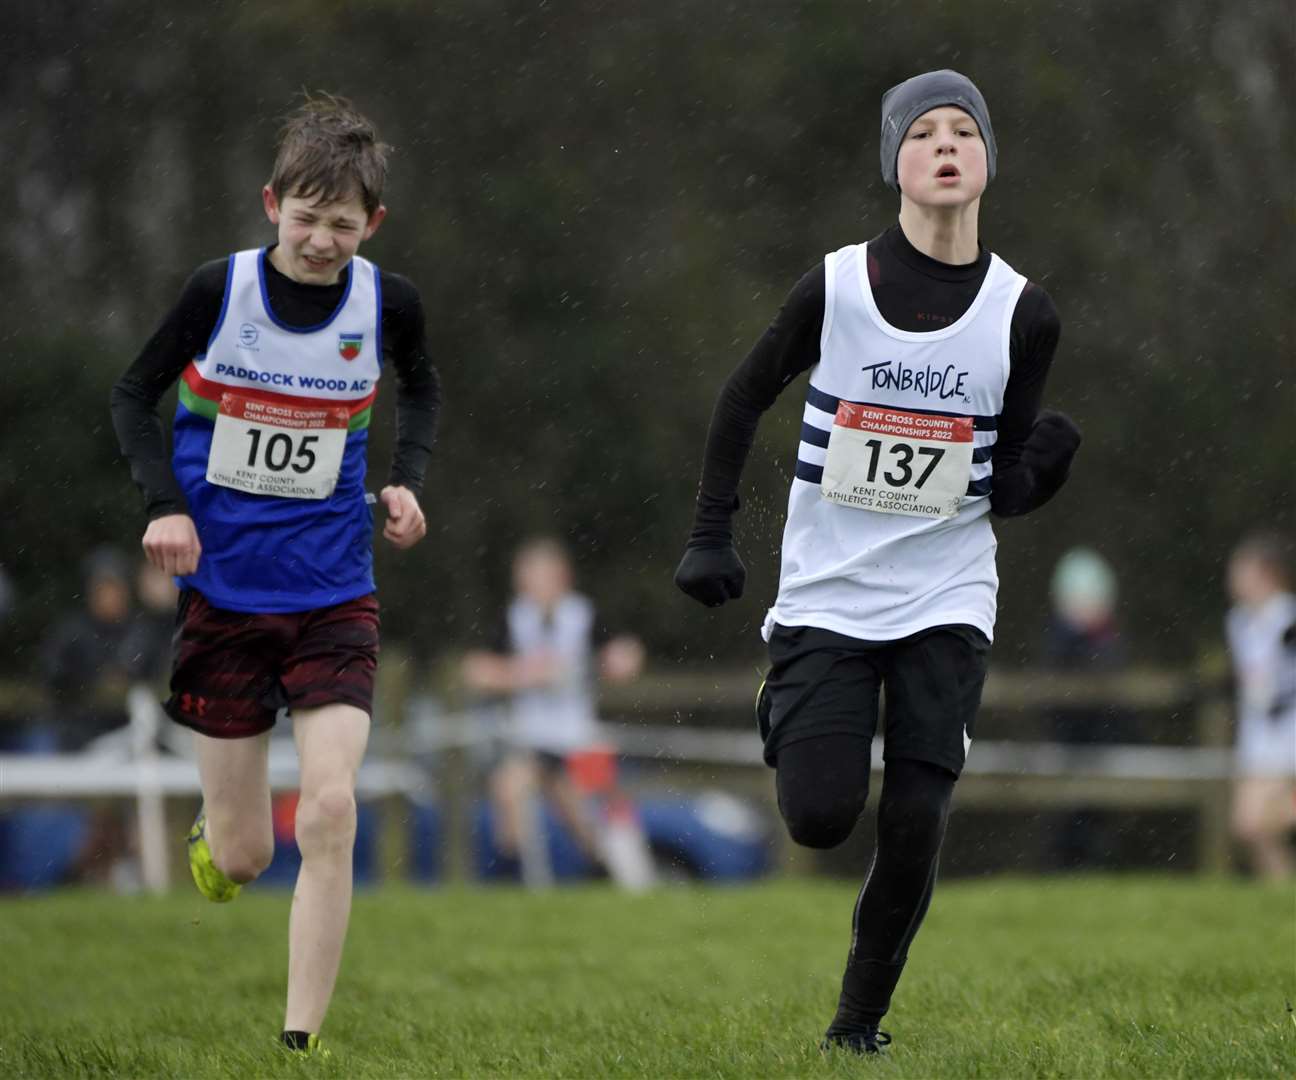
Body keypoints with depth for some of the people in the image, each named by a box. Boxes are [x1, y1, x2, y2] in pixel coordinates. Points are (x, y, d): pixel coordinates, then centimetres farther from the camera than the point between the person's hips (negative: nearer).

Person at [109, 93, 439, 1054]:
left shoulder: (387, 304, -4)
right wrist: (167, 504, -13)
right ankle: (211, 837, 42)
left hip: (334, 598, 1)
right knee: (240, 858, 2)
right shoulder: (219, 290, -10)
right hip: (222, 589, -1)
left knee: (330, 810, -18)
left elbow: (422, 386, 18)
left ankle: (302, 1040, -11)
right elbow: (135, 396, 2)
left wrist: (408, 478, 1)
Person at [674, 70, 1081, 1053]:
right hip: (828, 593, -1)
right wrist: (711, 534, 1)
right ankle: (784, 707, 28)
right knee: (820, 818, -8)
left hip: (946, 596, 1)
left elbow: (1006, 489, 1)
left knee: (915, 824, -8)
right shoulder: (837, 286, -7)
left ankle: (860, 1023, 11)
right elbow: (746, 398, 6)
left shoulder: (1023, 313, -4)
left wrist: (1039, 468, -20)